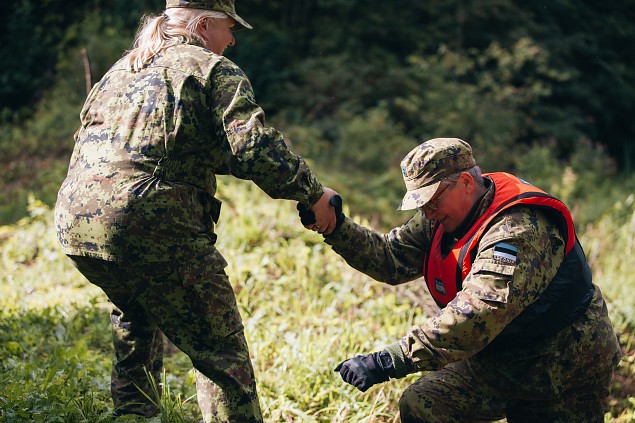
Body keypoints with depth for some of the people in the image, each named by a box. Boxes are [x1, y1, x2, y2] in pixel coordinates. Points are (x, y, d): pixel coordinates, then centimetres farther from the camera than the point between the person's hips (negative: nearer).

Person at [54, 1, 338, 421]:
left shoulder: (120, 70, 24)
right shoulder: (215, 70, 1)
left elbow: (85, 139, 30)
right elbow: (254, 149, -12)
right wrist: (311, 192, -3)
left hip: (75, 224, 8)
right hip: (153, 230, -8)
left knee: (135, 312, 36)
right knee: (221, 353, -1)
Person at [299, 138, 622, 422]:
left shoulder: (518, 231, -31)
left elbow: (473, 320, -40)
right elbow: (393, 258, -2)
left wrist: (385, 362, -43)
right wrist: (336, 227, -17)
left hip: (563, 377, -8)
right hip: (497, 361, 8)